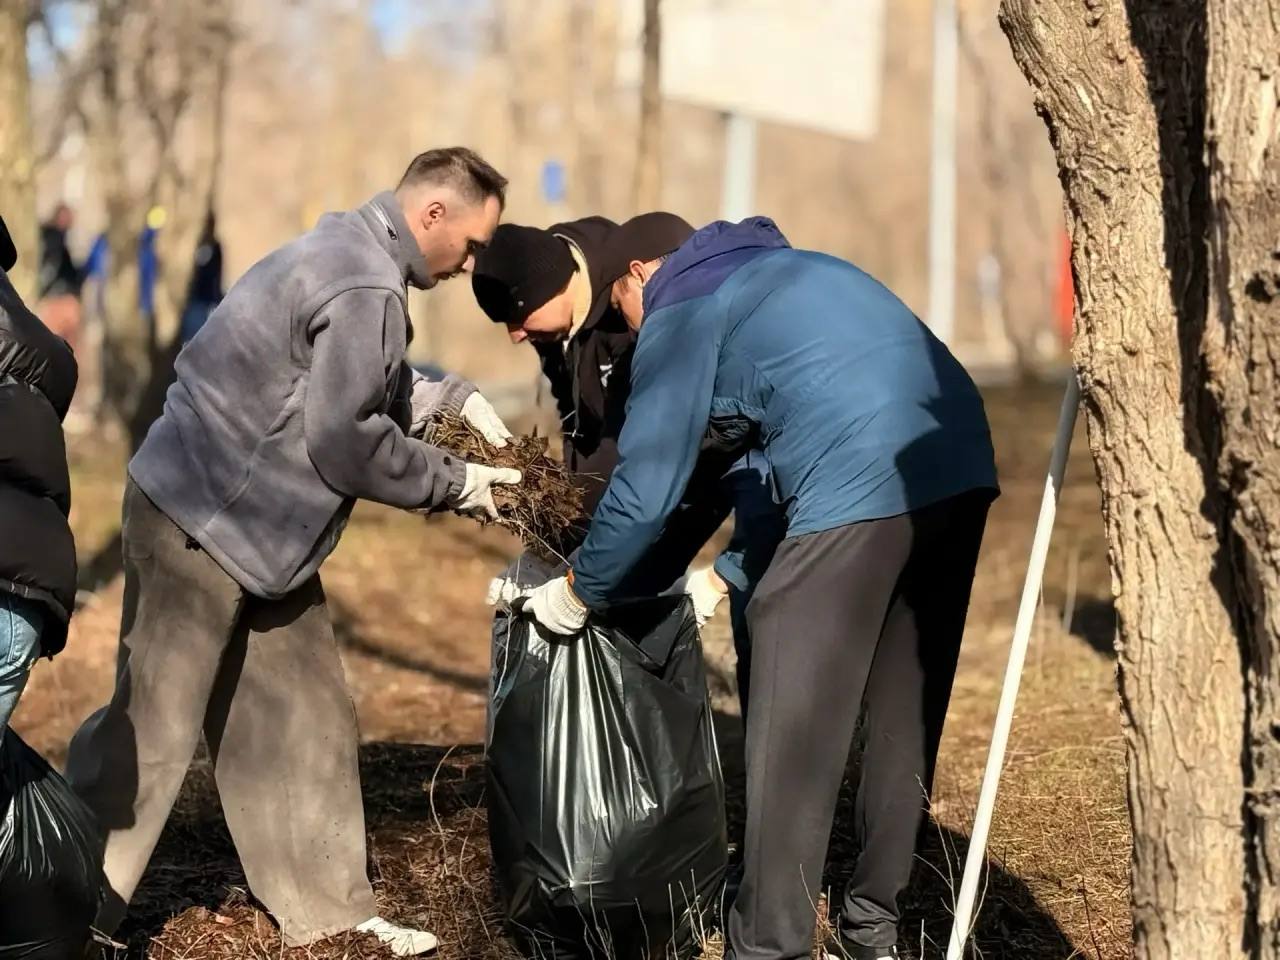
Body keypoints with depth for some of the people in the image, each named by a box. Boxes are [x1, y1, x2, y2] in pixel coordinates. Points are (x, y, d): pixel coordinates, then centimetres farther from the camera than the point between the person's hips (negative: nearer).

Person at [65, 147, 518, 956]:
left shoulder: (351, 251, 8)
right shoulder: (367, 290, -23)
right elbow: (343, 443, -21)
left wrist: (454, 400, 7)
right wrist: (454, 483, -9)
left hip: (256, 527, 10)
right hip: (200, 522, -10)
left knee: (300, 721, 13)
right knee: (151, 731, -3)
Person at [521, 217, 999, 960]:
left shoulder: (682, 311, 7)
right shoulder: (793, 268, 31)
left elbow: (647, 488, 4)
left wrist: (579, 592, 19)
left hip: (863, 492, -8)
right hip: (964, 470, 8)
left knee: (794, 735, 0)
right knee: (904, 718, 16)